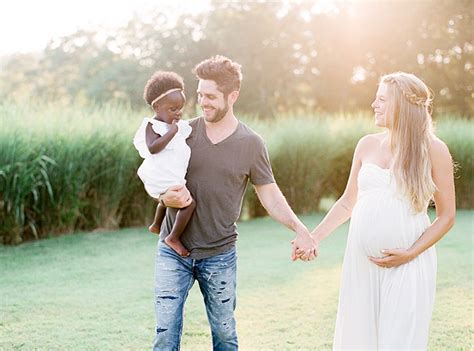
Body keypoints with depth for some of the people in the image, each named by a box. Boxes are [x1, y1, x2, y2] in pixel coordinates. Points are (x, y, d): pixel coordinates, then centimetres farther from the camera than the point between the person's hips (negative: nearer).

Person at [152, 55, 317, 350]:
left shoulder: (251, 143, -4)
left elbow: (270, 194, 0)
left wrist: (299, 229, -16)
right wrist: (167, 196, -17)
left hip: (219, 256, -1)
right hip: (173, 251, 1)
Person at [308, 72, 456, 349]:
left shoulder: (432, 149, -3)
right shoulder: (368, 145, 9)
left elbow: (447, 216, -1)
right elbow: (348, 202, 16)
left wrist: (410, 253, -11)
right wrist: (315, 237, 4)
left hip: (408, 263, -4)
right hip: (360, 261, 4)